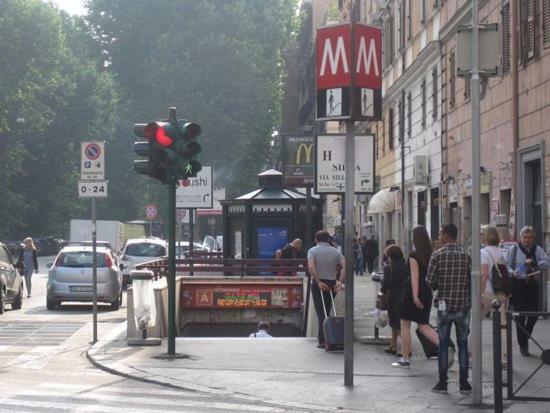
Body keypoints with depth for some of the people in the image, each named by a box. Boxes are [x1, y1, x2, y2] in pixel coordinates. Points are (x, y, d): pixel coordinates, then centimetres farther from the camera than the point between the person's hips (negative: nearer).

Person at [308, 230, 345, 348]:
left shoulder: (313, 251, -2)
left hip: (319, 284, -3)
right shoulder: (336, 251, 7)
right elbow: (344, 266, -8)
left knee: (321, 313, 0)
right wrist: (340, 282, -10)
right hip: (332, 284, 3)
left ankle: (323, 340, -7)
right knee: (327, 312, 15)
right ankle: (322, 337, 20)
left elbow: (311, 267, -19)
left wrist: (318, 282, -19)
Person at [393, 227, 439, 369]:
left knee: (405, 325, 6)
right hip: (427, 292, 6)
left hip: (413, 291, -6)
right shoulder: (431, 255, 6)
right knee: (424, 326, 11)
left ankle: (405, 359, 10)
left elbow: (415, 277, -18)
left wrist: (415, 297, -20)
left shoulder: (414, 255, -13)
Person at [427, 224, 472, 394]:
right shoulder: (465, 255, -1)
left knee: (443, 343, 7)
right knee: (463, 344, 7)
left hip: (444, 305, -1)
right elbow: (471, 280, -2)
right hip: (463, 305, 1)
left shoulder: (437, 255, -6)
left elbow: (430, 281, -6)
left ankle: (442, 383, 7)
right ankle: (464, 383, 7)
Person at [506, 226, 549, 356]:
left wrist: (534, 263, -18)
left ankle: (525, 337, 23)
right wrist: (512, 272, -15)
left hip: (532, 285, 2)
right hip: (518, 285, -2)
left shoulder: (538, 250, 11)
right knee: (520, 316, -3)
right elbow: (506, 266, 5)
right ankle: (523, 345, 5)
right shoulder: (513, 250, 7)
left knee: (534, 314, -2)